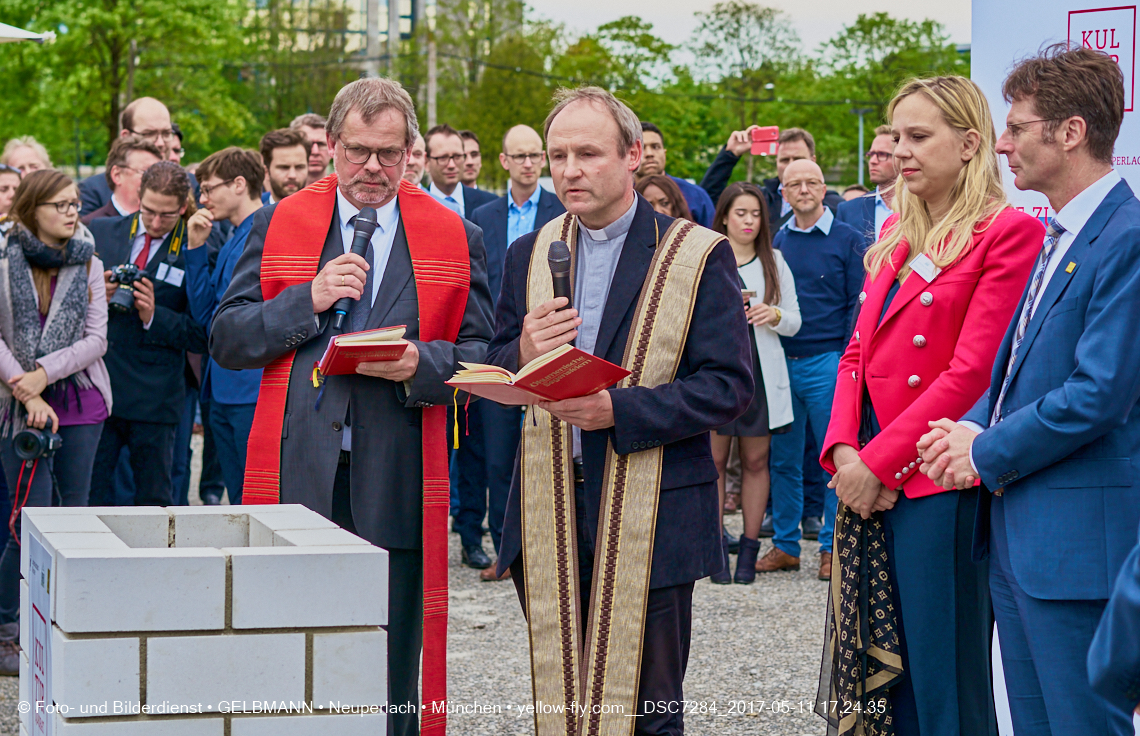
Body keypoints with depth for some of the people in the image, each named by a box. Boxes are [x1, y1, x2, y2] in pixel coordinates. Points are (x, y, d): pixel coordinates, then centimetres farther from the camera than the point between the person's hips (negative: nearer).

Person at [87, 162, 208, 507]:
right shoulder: (101, 232, 9)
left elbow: (203, 335, -4)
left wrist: (155, 317, -17)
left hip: (154, 398, -2)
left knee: (154, 503, 5)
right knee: (91, 496, 5)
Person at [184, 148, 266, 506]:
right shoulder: (232, 241, 19)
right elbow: (204, 313, 17)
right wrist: (196, 248, 12)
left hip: (256, 390, -9)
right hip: (225, 392, 9)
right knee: (238, 504, 12)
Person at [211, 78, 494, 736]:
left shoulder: (455, 238, 7)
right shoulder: (278, 225, 8)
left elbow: (483, 356, 6)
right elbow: (226, 341, 3)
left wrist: (421, 364, -14)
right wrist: (308, 300, -11)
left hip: (397, 480, 0)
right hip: (297, 476, 0)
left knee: (391, 676, 5)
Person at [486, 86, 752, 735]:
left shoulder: (700, 255, -4)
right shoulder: (530, 255, 11)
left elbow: (730, 387, -10)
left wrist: (619, 410, -21)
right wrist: (523, 356, -9)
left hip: (650, 516, -4)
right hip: (549, 514, 4)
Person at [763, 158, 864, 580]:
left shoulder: (847, 241, 0)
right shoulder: (777, 241, 12)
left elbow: (858, 306, -2)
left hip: (826, 361, -4)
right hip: (781, 362, 4)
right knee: (783, 457, 6)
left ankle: (832, 546, 8)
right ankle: (785, 545, 14)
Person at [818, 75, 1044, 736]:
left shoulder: (1008, 233, -9)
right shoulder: (896, 234, 16)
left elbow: (971, 372, -15)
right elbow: (859, 352, 14)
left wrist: (878, 462, -14)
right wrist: (845, 450, -2)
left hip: (939, 483, -7)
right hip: (870, 482, 7)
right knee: (884, 677, 11)